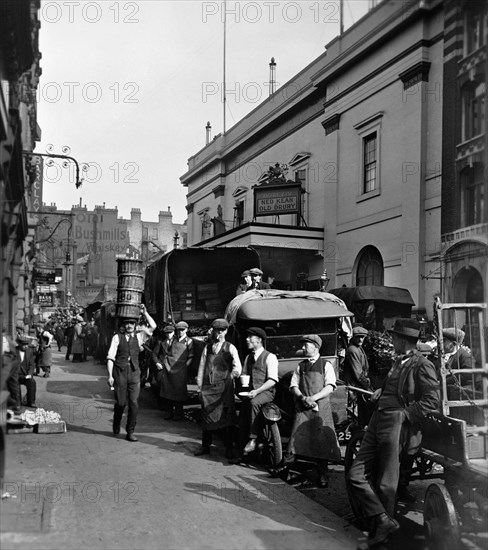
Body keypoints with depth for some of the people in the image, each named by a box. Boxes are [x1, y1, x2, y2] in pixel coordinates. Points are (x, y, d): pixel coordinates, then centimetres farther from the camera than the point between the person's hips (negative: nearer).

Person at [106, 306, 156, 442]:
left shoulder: (139, 337, 10)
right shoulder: (117, 337, 1)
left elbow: (153, 327, 1)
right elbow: (110, 357, -2)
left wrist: (145, 313, -4)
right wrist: (110, 375, -9)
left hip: (134, 372, 2)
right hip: (120, 372, -2)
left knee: (133, 403, -3)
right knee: (120, 402, 2)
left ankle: (130, 432, 8)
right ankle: (116, 426, 31)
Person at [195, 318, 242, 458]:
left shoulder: (230, 348, 2)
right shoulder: (207, 347, 12)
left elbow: (237, 369, -4)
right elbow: (201, 367, 11)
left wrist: (228, 379, -14)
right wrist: (199, 387, 7)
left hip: (224, 388, -3)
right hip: (208, 388, 3)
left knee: (225, 418, 0)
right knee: (206, 417, 5)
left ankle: (229, 448, 9)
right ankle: (205, 446, 16)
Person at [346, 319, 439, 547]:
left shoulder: (423, 366, -7)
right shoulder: (398, 361, 18)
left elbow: (431, 401, -13)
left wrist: (403, 415, -16)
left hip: (396, 425, -9)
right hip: (378, 422, 9)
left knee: (385, 484, 0)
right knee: (355, 475, 2)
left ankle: (382, 525, 16)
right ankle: (383, 521, 6)